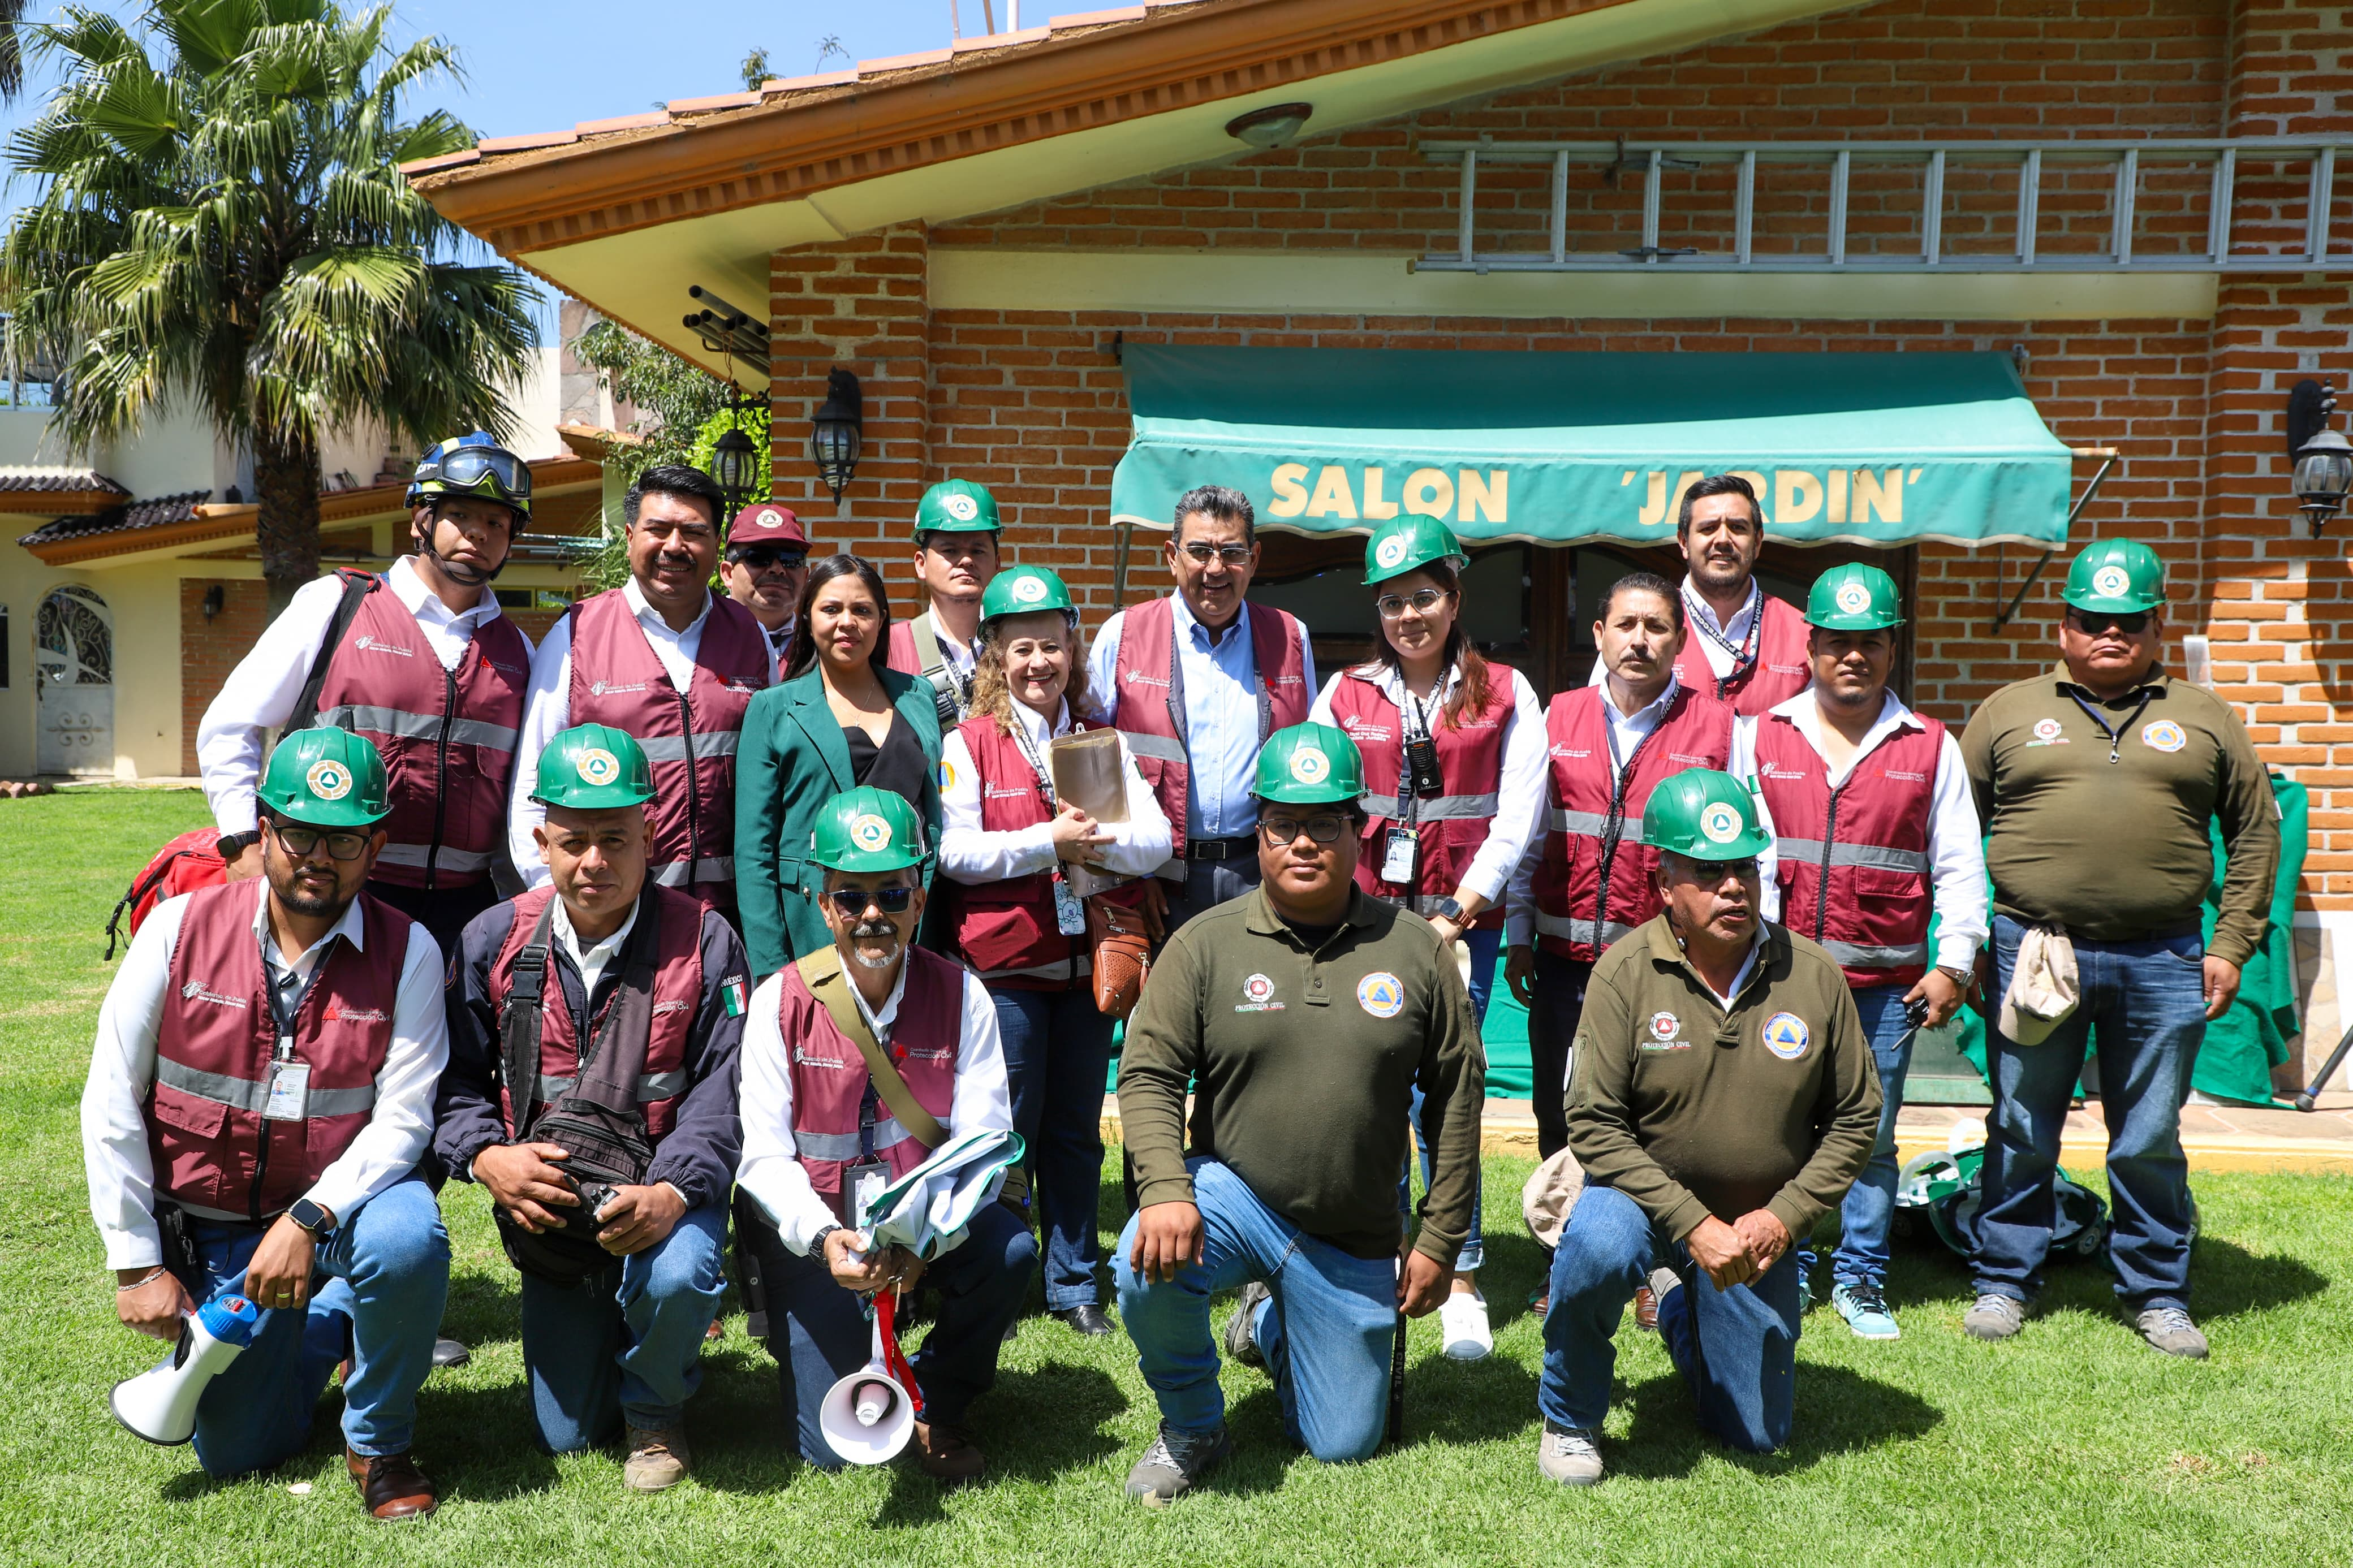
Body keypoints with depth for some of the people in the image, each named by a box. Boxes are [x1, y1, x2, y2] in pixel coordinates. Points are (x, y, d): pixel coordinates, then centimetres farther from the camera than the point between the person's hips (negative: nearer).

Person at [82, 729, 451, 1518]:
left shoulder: (407, 952, -11)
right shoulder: (181, 927, -8)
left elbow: (403, 1119, -13)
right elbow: (111, 1103, -5)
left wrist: (310, 1219, -28)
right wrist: (137, 1263, -5)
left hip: (344, 1199, -2)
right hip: (212, 1229, 2)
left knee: (408, 1240, -36)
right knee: (234, 1453, 1)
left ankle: (378, 1439, -8)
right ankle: (322, 1324, 33)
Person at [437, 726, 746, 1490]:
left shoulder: (702, 941, -10)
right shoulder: (495, 942, -1)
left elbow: (723, 1090, -13)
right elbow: (455, 1079, 4)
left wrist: (672, 1192, -29)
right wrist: (487, 1156, -16)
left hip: (662, 1197, -3)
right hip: (547, 1200, 3)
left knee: (676, 1280, -37)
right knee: (567, 1434, 4)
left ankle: (656, 1407, -1)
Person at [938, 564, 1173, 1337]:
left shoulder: (1105, 742, 9)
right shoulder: (968, 744, -1)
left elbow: (1158, 840, 0)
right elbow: (954, 852, -10)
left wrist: (1098, 838, -19)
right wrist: (1050, 843, -18)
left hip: (1088, 960, 4)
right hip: (1005, 963, -3)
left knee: (1077, 1130, 11)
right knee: (1009, 1130, 3)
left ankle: (1073, 1282, 22)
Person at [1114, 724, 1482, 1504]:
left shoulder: (1415, 948, -2)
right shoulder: (1206, 943, -5)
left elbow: (1455, 1097, 3)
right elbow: (1149, 1076, -8)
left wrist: (1439, 1238, 1)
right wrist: (1165, 1189, -25)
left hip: (1355, 1242, 2)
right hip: (1231, 1195, -1)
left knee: (1344, 1447, 7)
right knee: (1149, 1268, -34)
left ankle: (1269, 1326, 39)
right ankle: (1191, 1427, -2)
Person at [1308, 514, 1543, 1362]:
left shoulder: (1505, 695, 6)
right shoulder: (1344, 695, 12)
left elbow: (1516, 819, 0)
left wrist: (1457, 916, -8)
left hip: (1461, 919, -2)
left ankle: (1461, 1278, 5)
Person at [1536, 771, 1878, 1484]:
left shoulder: (1813, 975, -8)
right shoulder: (1626, 970, -16)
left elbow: (1855, 1118, 0)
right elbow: (1594, 1124, -17)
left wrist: (1783, 1218, -13)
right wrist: (1693, 1225, -24)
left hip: (1761, 1223, 3)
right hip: (1644, 1195, -3)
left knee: (1756, 1436, 10)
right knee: (1598, 1246, -39)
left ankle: (1677, 1307, 42)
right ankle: (1569, 1419, -9)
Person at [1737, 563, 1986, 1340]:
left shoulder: (1930, 747, 7)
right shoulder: (1761, 737, 6)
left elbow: (1959, 866, 8)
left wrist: (1953, 964, 0)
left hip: (1885, 983, 1)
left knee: (1871, 1137, 7)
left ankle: (1861, 1280, 21)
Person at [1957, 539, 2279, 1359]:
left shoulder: (2204, 720, 11)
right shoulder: (2008, 712, 7)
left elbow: (2255, 834, 13)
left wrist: (2230, 945, 4)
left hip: (2161, 963, 1)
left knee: (2151, 1143, 9)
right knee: (2020, 1134, 8)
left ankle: (2158, 1296, 24)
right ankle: (2004, 1283, 20)